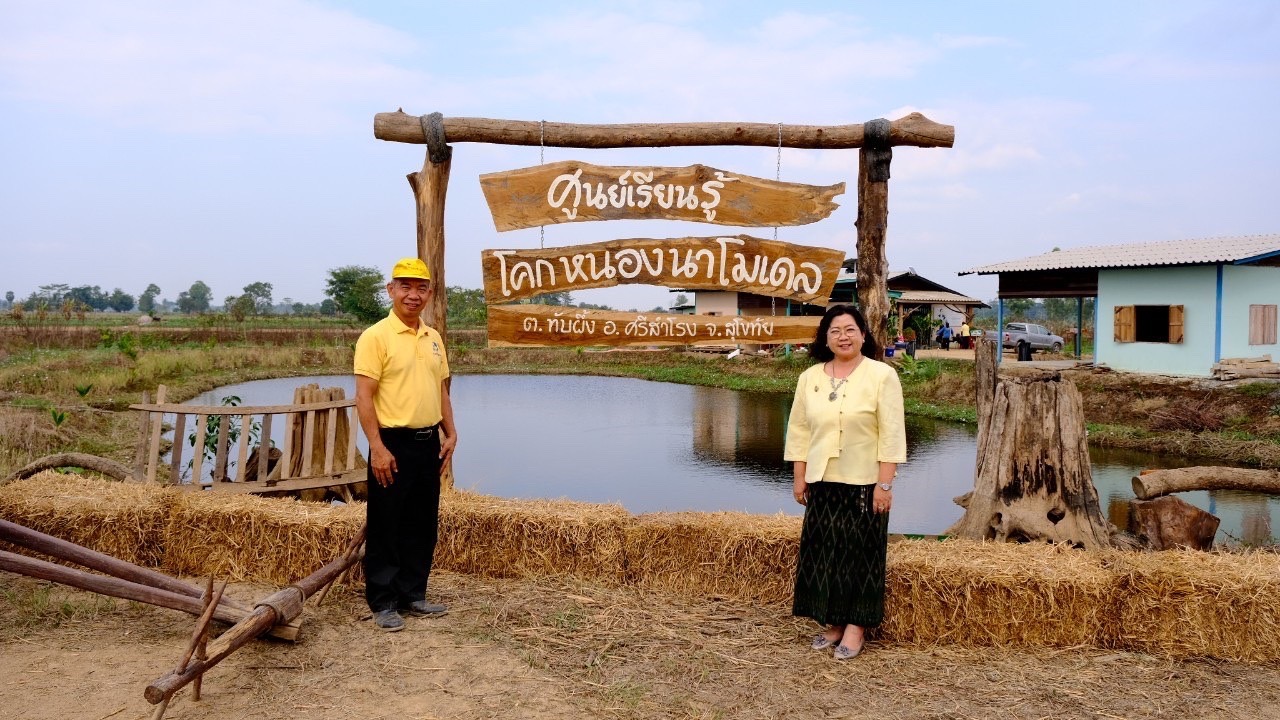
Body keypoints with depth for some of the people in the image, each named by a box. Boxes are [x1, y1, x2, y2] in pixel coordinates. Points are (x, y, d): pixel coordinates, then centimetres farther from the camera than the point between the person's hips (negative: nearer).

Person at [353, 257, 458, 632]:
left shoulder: (433, 338, 11)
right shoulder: (375, 336, -10)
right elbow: (364, 397, -15)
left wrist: (450, 433, 10)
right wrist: (377, 447, -20)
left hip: (429, 443, 7)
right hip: (393, 443, -7)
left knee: (423, 525, 13)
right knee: (386, 527, 2)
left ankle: (412, 595, 25)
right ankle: (383, 603, 12)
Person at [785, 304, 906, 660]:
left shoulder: (882, 375, -7)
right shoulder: (809, 378, 6)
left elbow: (891, 435, -10)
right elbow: (799, 431, 9)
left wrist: (884, 484, -14)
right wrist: (799, 478, 6)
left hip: (864, 483, -4)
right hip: (822, 482, 4)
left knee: (861, 553, 3)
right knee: (823, 552, 8)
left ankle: (856, 626, 12)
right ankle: (833, 622, 20)